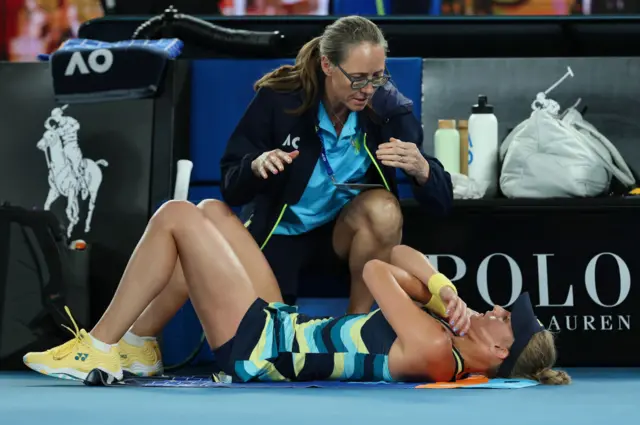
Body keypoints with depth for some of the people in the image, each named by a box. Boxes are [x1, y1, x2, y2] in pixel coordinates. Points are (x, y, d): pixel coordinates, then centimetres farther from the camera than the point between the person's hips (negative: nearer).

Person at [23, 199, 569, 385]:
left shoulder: (433, 350, -27)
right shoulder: (447, 333, 0)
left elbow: (377, 272, -18)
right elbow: (400, 257, 6)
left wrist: (435, 295, -2)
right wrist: (442, 288, -9)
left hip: (256, 347, -9)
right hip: (281, 325, 9)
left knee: (175, 216, -8)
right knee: (212, 210, 16)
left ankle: (97, 350, 2)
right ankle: (138, 343, 21)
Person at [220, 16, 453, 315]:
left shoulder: (388, 106, -15)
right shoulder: (278, 99, -17)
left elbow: (441, 203, -14)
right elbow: (230, 189, -11)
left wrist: (421, 169, -37)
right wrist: (255, 167, -34)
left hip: (345, 232, 1)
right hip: (279, 234, -1)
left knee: (383, 209, -31)